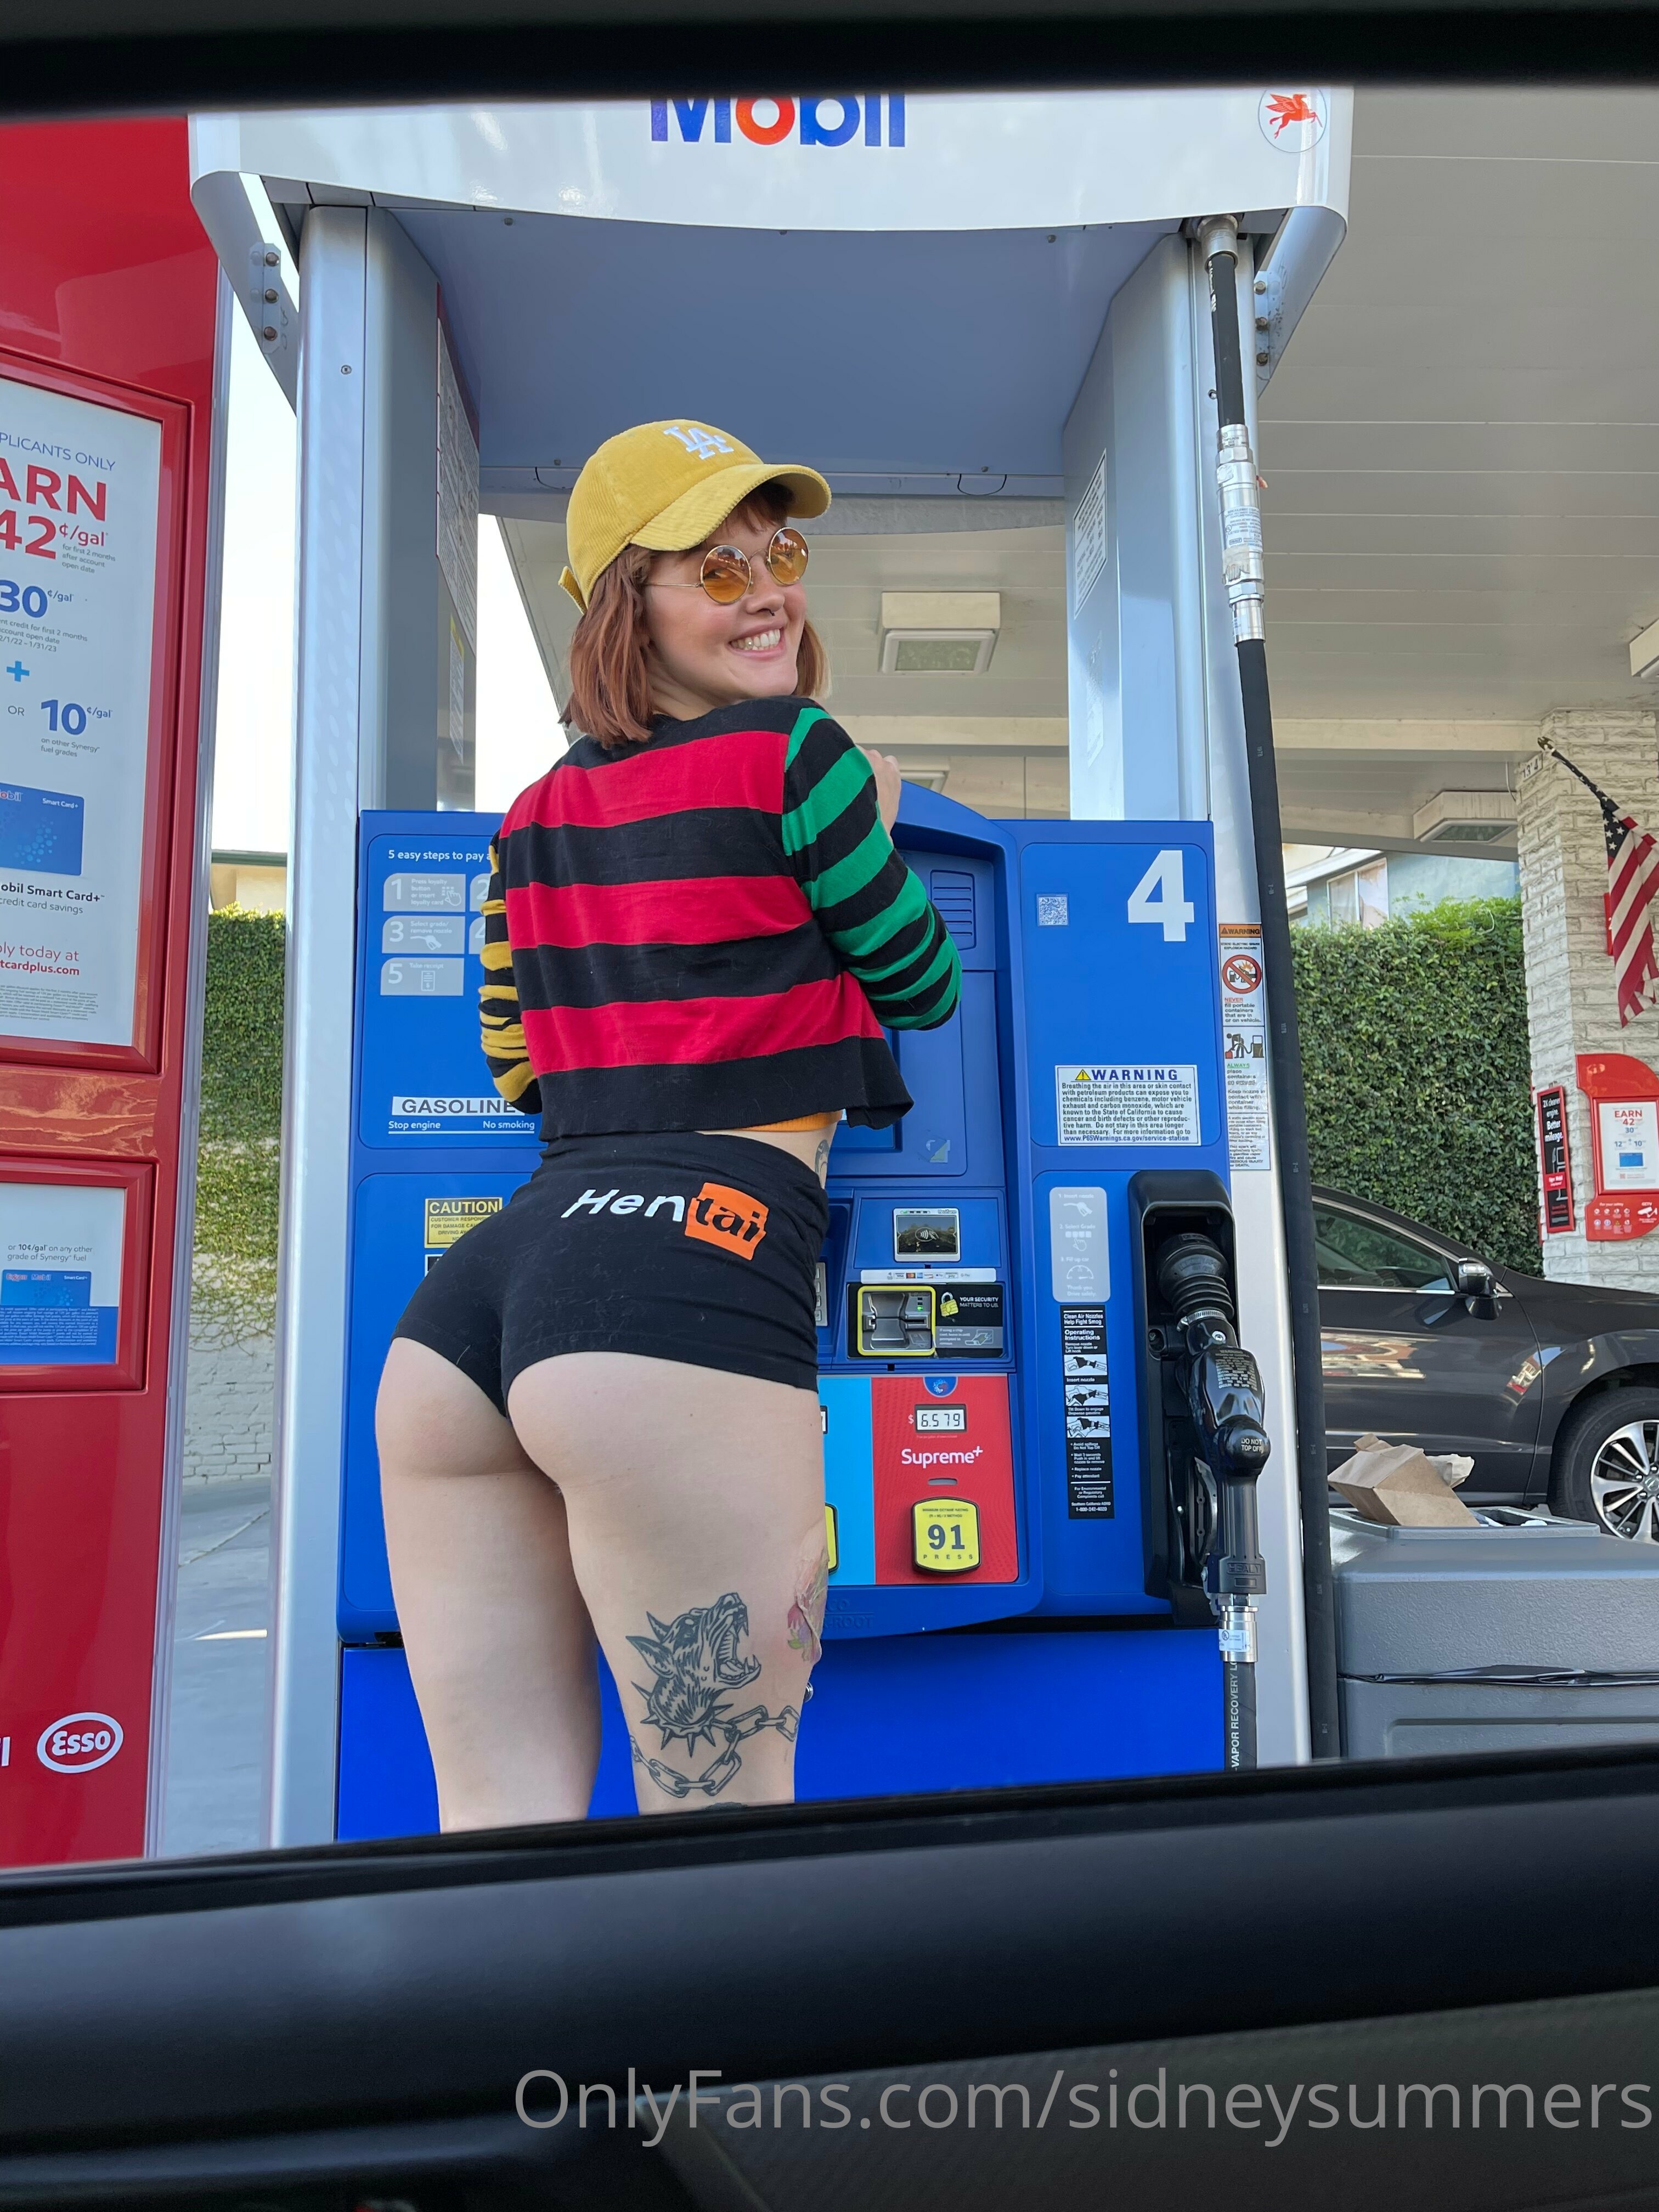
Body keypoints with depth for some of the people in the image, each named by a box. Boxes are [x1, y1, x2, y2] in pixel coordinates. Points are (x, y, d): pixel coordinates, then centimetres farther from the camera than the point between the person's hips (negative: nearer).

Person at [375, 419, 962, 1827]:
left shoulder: (538, 815, 19)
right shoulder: (797, 757, 1)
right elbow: (923, 987, 12)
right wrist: (872, 834, 29)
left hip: (472, 1290, 8)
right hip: (686, 1272, -7)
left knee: (500, 1817, 14)